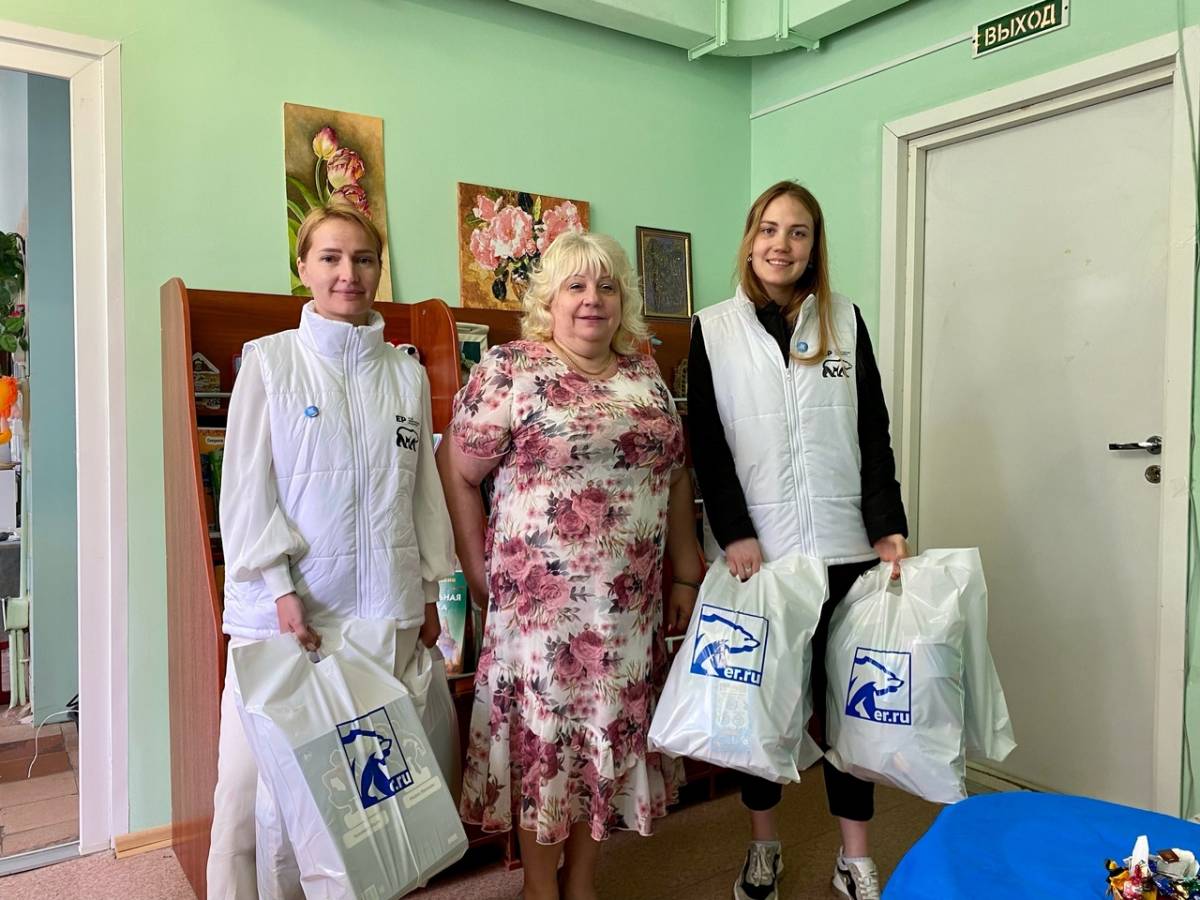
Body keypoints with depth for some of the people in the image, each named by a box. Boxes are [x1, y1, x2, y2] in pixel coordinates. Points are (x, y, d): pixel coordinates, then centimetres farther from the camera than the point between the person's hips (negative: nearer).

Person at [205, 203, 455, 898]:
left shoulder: (408, 372, 10)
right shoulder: (270, 360, 2)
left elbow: (425, 486, 12)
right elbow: (247, 487, -2)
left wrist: (430, 591, 11)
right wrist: (280, 588, -11)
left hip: (385, 608, 2)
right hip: (283, 606, -2)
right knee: (255, 783, -1)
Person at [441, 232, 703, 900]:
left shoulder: (646, 375, 9)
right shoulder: (509, 370, -5)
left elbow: (676, 478, 12)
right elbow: (459, 473, -4)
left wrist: (686, 575, 10)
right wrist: (478, 568, -4)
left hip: (631, 600, 5)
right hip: (541, 595, -4)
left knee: (611, 735, 14)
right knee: (544, 734, 7)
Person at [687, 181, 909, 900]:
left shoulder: (846, 320, 8)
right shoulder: (713, 329, 4)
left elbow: (874, 433, 6)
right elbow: (707, 443, -1)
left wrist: (889, 528, -3)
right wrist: (734, 532, -10)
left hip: (846, 547, 1)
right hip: (757, 550, -1)